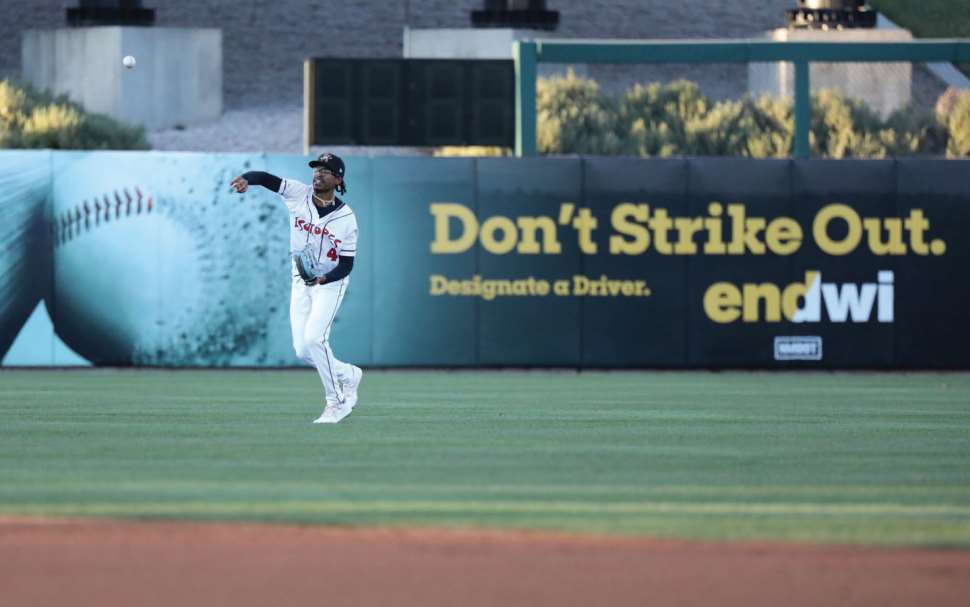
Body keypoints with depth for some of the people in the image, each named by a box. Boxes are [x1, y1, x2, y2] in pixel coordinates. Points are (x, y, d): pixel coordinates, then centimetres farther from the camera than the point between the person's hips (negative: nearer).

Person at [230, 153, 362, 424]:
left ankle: (336, 402, -8)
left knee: (313, 338, -22)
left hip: (331, 282, -5)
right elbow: (265, 178, -16)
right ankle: (348, 375, 28)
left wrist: (325, 279, -33)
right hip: (301, 281, 5)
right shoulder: (298, 194, -7)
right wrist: (245, 179, -39)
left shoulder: (346, 217, -14)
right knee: (303, 350, 2)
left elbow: (346, 265, -14)